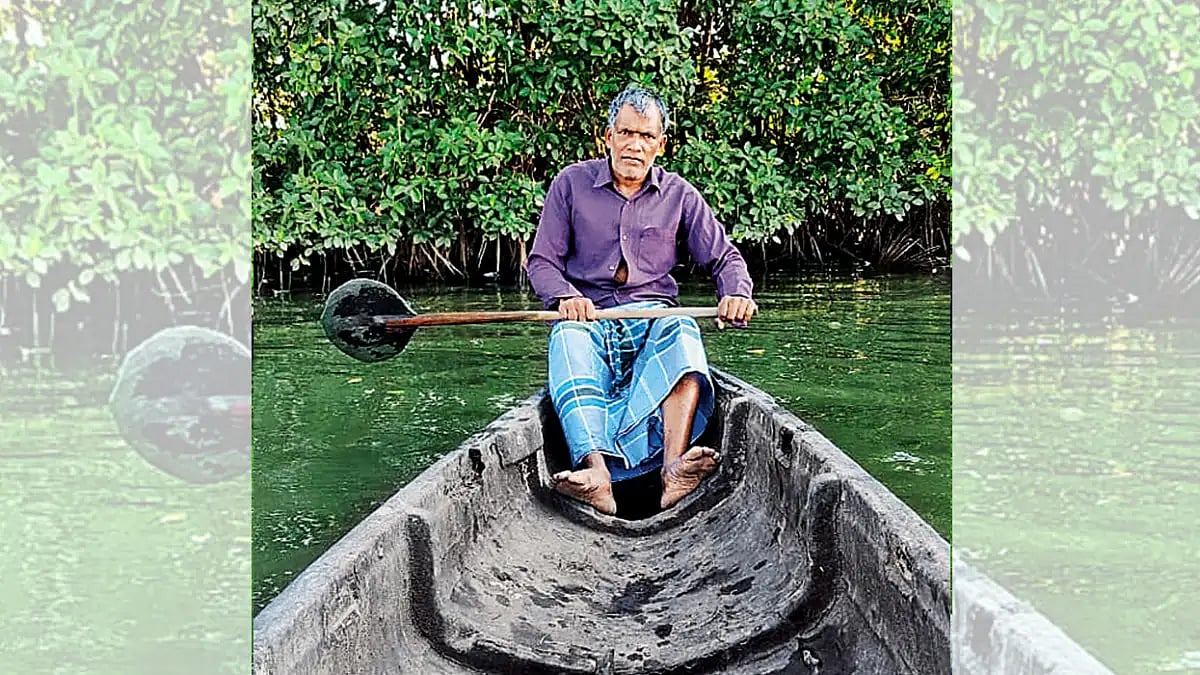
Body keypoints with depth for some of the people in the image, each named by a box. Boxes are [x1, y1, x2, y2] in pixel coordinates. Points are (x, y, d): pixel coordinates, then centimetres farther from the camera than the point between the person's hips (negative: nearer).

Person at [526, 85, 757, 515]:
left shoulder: (679, 194, 10)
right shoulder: (571, 184, 6)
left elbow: (724, 257, 12)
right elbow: (542, 262, 4)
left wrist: (737, 295, -11)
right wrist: (566, 297, -18)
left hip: (652, 318, 1)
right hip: (587, 317, -1)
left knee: (683, 330, -35)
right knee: (568, 337, -37)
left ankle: (673, 467, -57)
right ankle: (596, 469, -59)